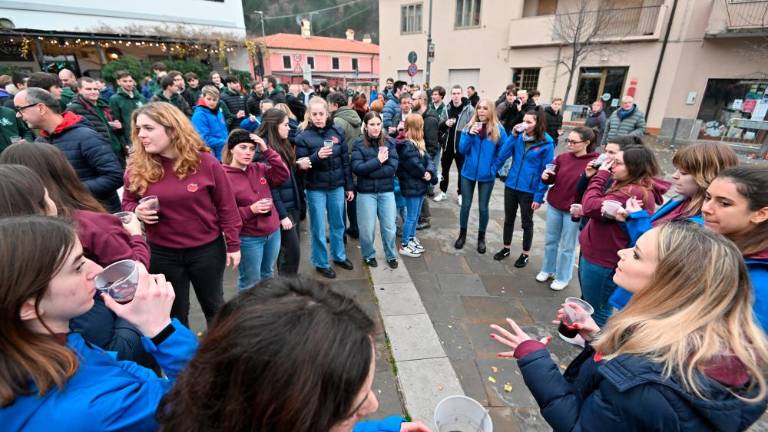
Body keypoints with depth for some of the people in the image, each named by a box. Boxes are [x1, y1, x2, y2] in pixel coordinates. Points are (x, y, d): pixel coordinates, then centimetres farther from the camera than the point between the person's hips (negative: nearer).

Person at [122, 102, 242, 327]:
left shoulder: (205, 162, -13)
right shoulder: (136, 167, -6)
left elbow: (226, 206, -6)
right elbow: (127, 203, 10)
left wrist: (233, 244, -5)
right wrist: (137, 211, -15)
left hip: (207, 249, -2)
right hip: (161, 253, 2)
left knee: (214, 307, 18)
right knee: (173, 313, 18)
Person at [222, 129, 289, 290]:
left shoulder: (259, 168, 4)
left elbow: (283, 175, -8)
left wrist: (266, 150, -11)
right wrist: (251, 210, -27)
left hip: (273, 233, 6)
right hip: (248, 239, -6)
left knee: (267, 276, 23)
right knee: (250, 283, 8)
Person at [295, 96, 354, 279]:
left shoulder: (337, 132, 1)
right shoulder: (303, 136, -8)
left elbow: (345, 160, 5)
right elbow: (301, 166, -10)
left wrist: (349, 186, 6)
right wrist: (317, 156, -28)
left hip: (337, 187, 3)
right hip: (316, 189, -3)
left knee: (338, 224, 17)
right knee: (318, 228, 8)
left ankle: (339, 256, 37)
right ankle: (321, 263, 25)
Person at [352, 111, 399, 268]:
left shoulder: (389, 142, 0)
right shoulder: (358, 144, -4)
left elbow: (393, 168, -10)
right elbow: (357, 168, -14)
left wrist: (369, 171, -13)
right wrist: (378, 161, -17)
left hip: (386, 191, 2)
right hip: (366, 192, -1)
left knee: (389, 227, 9)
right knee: (367, 228, 7)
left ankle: (391, 255, 30)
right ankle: (369, 255, 31)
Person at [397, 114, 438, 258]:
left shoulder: (419, 143, 11)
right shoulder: (406, 145, -19)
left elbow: (428, 159, 2)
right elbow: (415, 166, -21)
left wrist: (429, 172, -18)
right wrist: (428, 175, -6)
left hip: (419, 184, 9)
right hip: (411, 186, -9)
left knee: (416, 215, 19)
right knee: (411, 217, 1)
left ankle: (411, 239, 34)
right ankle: (404, 245, 13)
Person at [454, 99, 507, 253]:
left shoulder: (498, 130, -9)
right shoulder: (469, 126, -4)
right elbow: (461, 150, -10)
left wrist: (494, 166, -8)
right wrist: (469, 134, -23)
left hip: (487, 175, -1)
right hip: (468, 173, 1)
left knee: (483, 207, 9)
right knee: (465, 205, 10)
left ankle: (481, 237, 28)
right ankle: (462, 235, 29)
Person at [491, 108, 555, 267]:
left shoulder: (546, 143, -12)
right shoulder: (519, 136, 0)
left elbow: (546, 172, -11)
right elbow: (502, 155, -7)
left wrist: (539, 196, -14)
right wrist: (513, 136, -16)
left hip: (529, 190, -4)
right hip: (511, 186, 4)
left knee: (526, 223, 11)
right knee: (509, 219, 17)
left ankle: (525, 254, 29)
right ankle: (506, 248, 35)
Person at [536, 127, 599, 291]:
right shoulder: (562, 157, -1)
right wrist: (546, 177, -12)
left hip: (574, 211, -4)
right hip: (554, 206, 5)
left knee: (567, 246, 10)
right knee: (550, 241, 18)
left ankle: (562, 277, 27)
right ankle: (547, 270, 37)